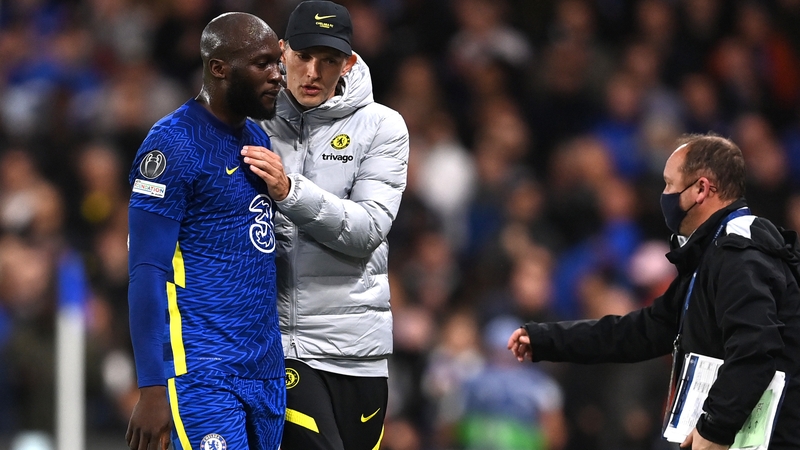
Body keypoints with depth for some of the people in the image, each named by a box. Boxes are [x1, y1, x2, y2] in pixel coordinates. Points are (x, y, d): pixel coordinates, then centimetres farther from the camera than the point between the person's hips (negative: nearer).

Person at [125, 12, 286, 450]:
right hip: (203, 375, -8)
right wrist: (152, 388, -18)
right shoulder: (173, 143, -10)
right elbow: (148, 271, -14)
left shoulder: (257, 136, 16)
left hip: (266, 368, 8)